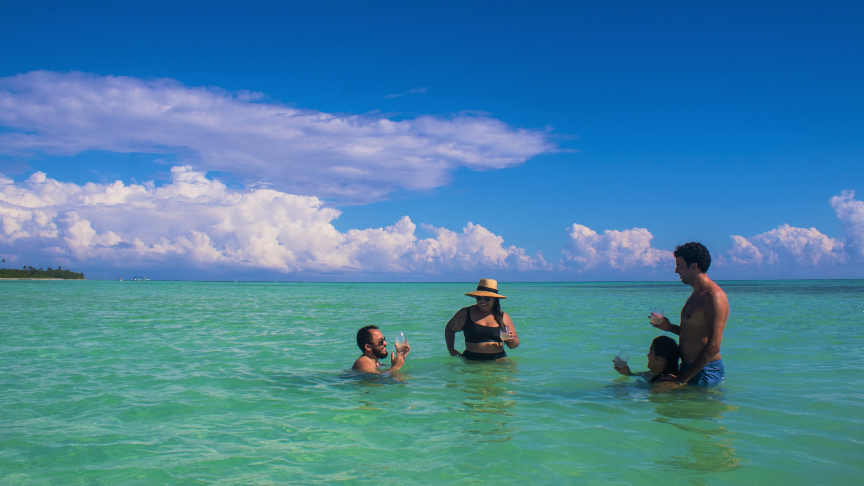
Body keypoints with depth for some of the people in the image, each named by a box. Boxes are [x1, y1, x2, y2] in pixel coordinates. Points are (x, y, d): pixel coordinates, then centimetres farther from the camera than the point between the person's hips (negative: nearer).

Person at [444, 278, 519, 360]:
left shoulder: (503, 317, 11)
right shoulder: (465, 313, 7)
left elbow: (516, 344, 15)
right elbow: (450, 328, 22)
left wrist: (511, 340, -8)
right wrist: (451, 349, 9)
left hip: (497, 361, 1)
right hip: (471, 360, 0)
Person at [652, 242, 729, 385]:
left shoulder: (714, 296, -16)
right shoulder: (696, 294, 17)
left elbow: (713, 347, -21)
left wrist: (683, 379, -20)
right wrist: (670, 328, 11)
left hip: (705, 372, -9)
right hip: (689, 368, 9)